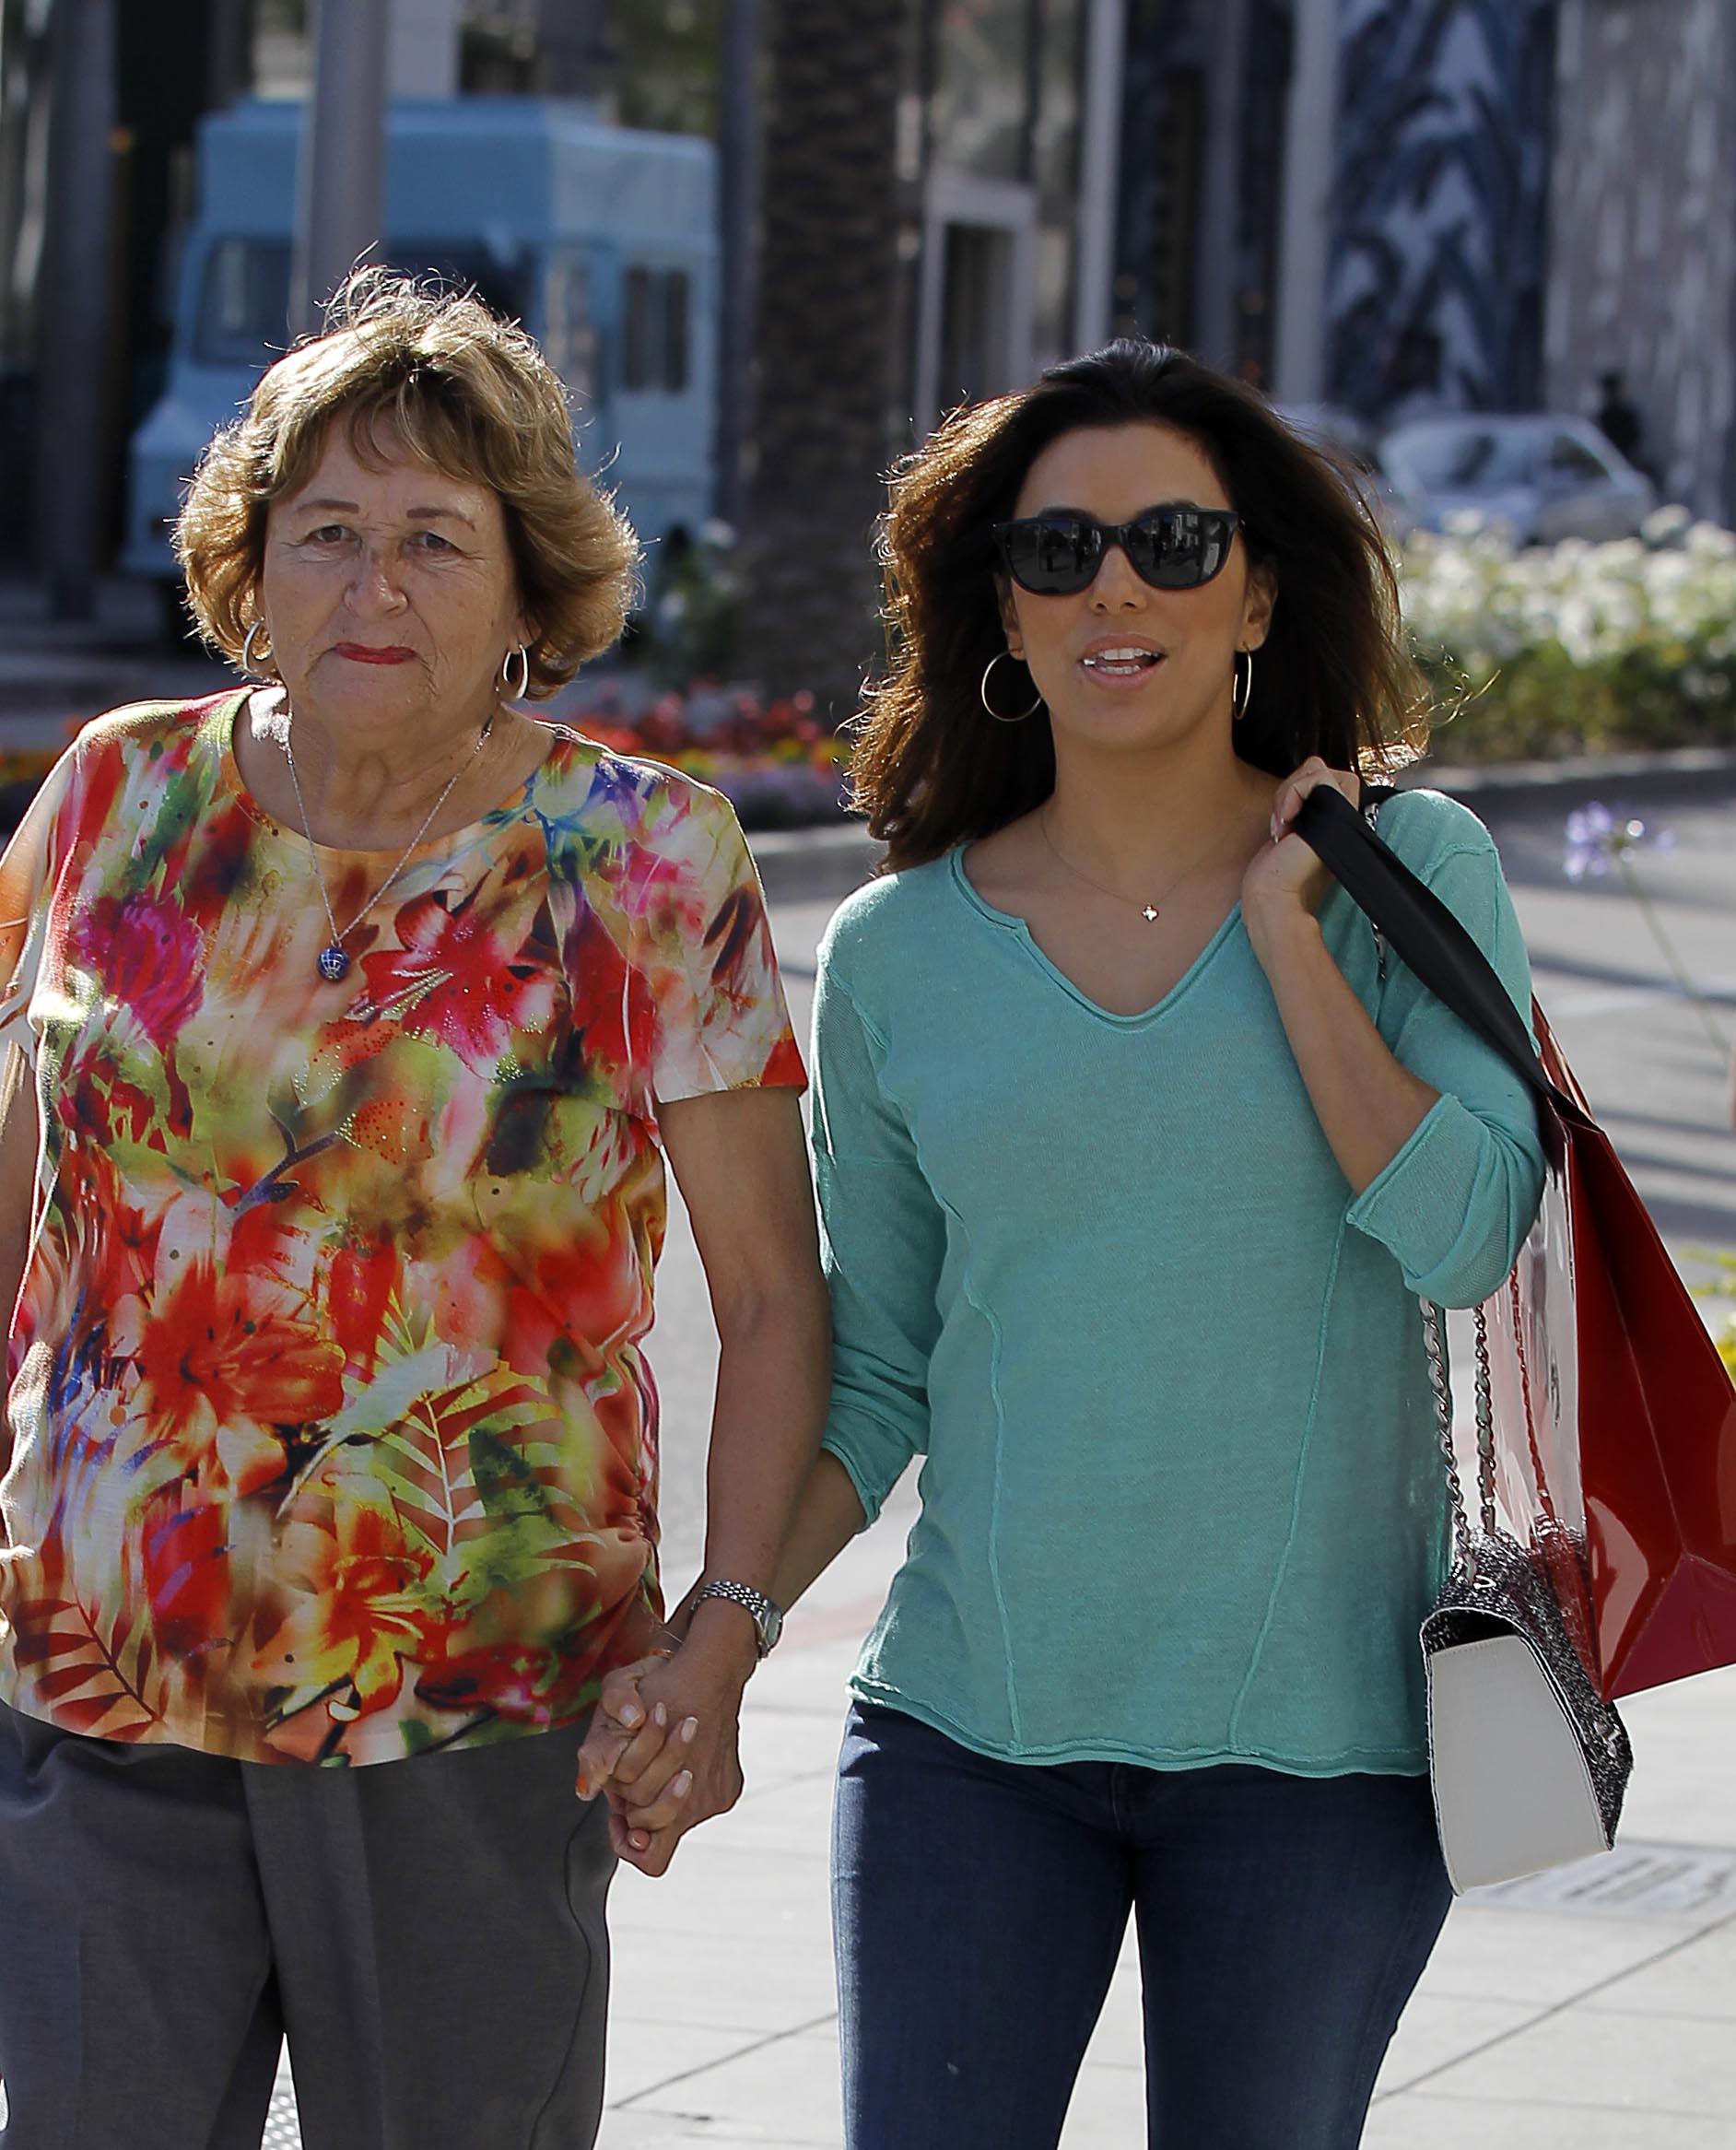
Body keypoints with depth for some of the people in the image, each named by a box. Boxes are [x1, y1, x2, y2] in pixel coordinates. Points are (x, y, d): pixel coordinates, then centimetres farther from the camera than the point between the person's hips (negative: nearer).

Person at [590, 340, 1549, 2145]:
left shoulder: (1401, 873, -1)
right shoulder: (897, 954, 3)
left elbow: (1464, 1237, -13)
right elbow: (872, 1377, 10)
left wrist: (1286, 930, -12)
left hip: (1311, 1731, -1)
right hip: (973, 1724, 1)